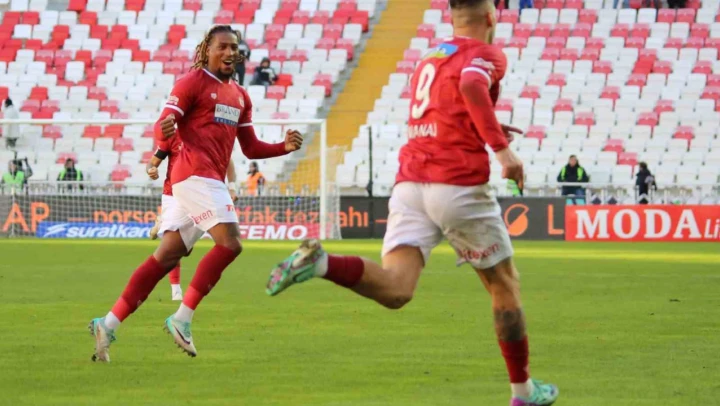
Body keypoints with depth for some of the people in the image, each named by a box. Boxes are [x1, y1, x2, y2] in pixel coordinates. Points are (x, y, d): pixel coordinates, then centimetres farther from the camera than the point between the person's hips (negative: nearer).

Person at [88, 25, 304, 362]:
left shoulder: (240, 96, 22)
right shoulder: (192, 83, -3)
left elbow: (251, 148, 25)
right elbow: (163, 125, -11)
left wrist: (284, 147, 9)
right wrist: (165, 130, -35)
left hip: (210, 181, 8)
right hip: (196, 174, -8)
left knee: (166, 258, 3)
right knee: (230, 242, -19)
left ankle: (108, 326, 2)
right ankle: (182, 318, -16)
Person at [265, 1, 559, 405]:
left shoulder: (429, 58, 25)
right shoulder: (487, 54, 1)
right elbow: (471, 84, -22)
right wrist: (501, 147, -24)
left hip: (410, 180, 5)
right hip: (460, 184, -5)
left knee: (395, 289, -13)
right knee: (505, 284, 14)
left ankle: (319, 261, -38)